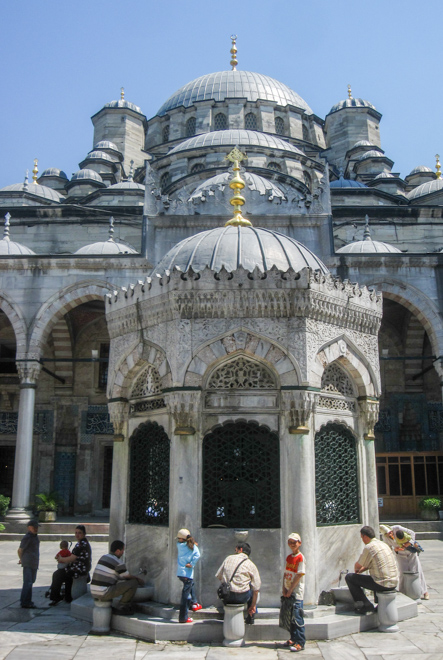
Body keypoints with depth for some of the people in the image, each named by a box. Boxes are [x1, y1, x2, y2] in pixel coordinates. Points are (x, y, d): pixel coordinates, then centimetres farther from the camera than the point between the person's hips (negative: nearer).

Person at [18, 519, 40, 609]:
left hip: (34, 564, 9)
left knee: (31, 582, 12)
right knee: (28, 583, -10)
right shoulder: (27, 537, -14)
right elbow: (20, 550, -9)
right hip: (28, 564, -9)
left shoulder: (35, 536, 14)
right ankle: (24, 602, -3)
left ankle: (28, 601, 19)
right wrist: (21, 559, 7)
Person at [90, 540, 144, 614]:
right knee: (133, 583, -7)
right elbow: (128, 576, 2)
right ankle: (121, 607, 5)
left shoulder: (103, 557, 15)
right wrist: (138, 579, 23)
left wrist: (134, 576, 30)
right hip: (105, 593, -9)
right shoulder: (118, 562, -12)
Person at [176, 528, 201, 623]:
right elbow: (197, 555, -17)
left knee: (191, 584, 30)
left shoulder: (179, 545, 3)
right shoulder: (192, 546, -4)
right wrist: (191, 564, -12)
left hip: (179, 573, 4)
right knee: (185, 594, 0)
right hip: (187, 573, -4)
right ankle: (183, 618, 3)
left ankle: (193, 604, 33)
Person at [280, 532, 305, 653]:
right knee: (288, 617, 12)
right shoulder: (288, 557, 11)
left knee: (297, 617, -6)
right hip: (287, 591, 7)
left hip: (296, 591, -7)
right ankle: (293, 639, 25)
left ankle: (300, 643, 0)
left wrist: (290, 590, -15)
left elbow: (299, 575, -15)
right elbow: (285, 573, 12)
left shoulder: (301, 558, -11)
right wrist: (284, 588, -1)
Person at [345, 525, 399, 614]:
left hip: (382, 584, -8)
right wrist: (360, 570, 27)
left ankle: (366, 605, -2)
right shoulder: (383, 544, 14)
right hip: (394, 583, 8)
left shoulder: (368, 547, -12)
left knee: (349, 577, -1)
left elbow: (358, 566, -1)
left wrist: (356, 569, 21)